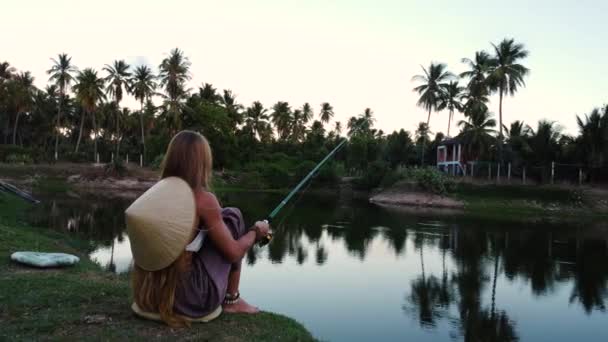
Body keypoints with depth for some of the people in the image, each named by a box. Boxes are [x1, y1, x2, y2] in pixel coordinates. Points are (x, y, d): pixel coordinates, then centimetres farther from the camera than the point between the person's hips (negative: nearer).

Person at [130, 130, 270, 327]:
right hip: (188, 298, -6)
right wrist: (256, 231, 13)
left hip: (147, 292, 6)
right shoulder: (203, 199, -14)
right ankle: (231, 300, 16)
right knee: (232, 216, 8)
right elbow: (233, 253, -7)